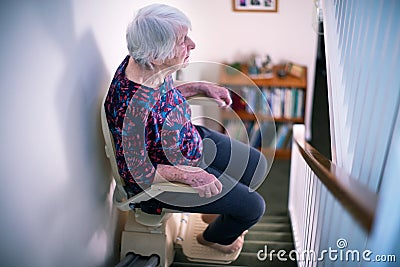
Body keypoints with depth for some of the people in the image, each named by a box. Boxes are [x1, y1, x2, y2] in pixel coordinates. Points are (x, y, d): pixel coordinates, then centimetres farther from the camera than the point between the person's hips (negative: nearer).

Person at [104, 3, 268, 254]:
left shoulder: (154, 68, -15)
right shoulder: (134, 107, -40)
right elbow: (137, 172, -27)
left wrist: (201, 87, -4)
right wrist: (187, 174, -25)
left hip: (192, 140, 8)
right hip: (163, 176, -8)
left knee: (257, 165, 17)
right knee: (253, 206, 2)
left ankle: (218, 210, 44)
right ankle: (213, 237, 37)